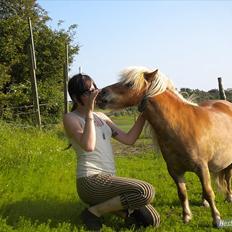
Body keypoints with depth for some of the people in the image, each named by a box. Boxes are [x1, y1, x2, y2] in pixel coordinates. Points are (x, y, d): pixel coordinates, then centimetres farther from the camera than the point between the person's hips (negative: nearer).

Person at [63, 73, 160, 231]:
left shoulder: (101, 116, 16)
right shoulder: (70, 118, -5)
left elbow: (128, 139, 13)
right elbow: (88, 146, -24)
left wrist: (143, 114, 6)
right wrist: (89, 112, -20)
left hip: (108, 180, 7)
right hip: (91, 181, -7)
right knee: (146, 191, -24)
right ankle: (95, 211, -10)